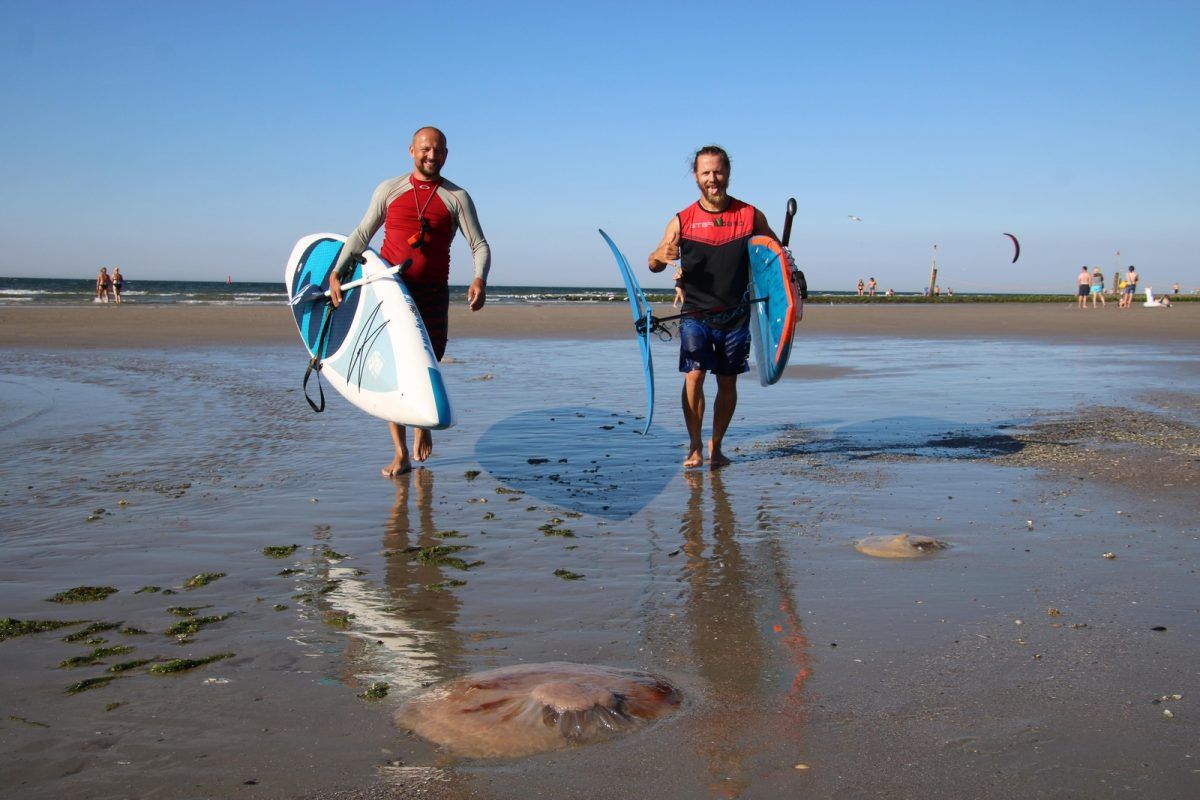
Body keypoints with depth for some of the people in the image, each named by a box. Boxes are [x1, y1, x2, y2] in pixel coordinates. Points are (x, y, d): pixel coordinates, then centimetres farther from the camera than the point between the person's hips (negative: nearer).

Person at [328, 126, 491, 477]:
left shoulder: (457, 197, 4)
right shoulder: (389, 190, 6)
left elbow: (479, 245, -1)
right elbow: (362, 234, 9)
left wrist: (479, 279, -21)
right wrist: (336, 272, -2)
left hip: (432, 294, 0)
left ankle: (423, 425, 37)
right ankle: (401, 454, 5)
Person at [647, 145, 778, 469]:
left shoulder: (751, 216, 2)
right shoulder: (682, 221, 0)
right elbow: (654, 265, 4)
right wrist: (661, 256, -22)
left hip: (736, 316, 1)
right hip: (695, 314, -1)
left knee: (727, 382, 7)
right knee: (694, 376, -14)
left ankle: (715, 446, 21)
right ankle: (694, 446, -1)